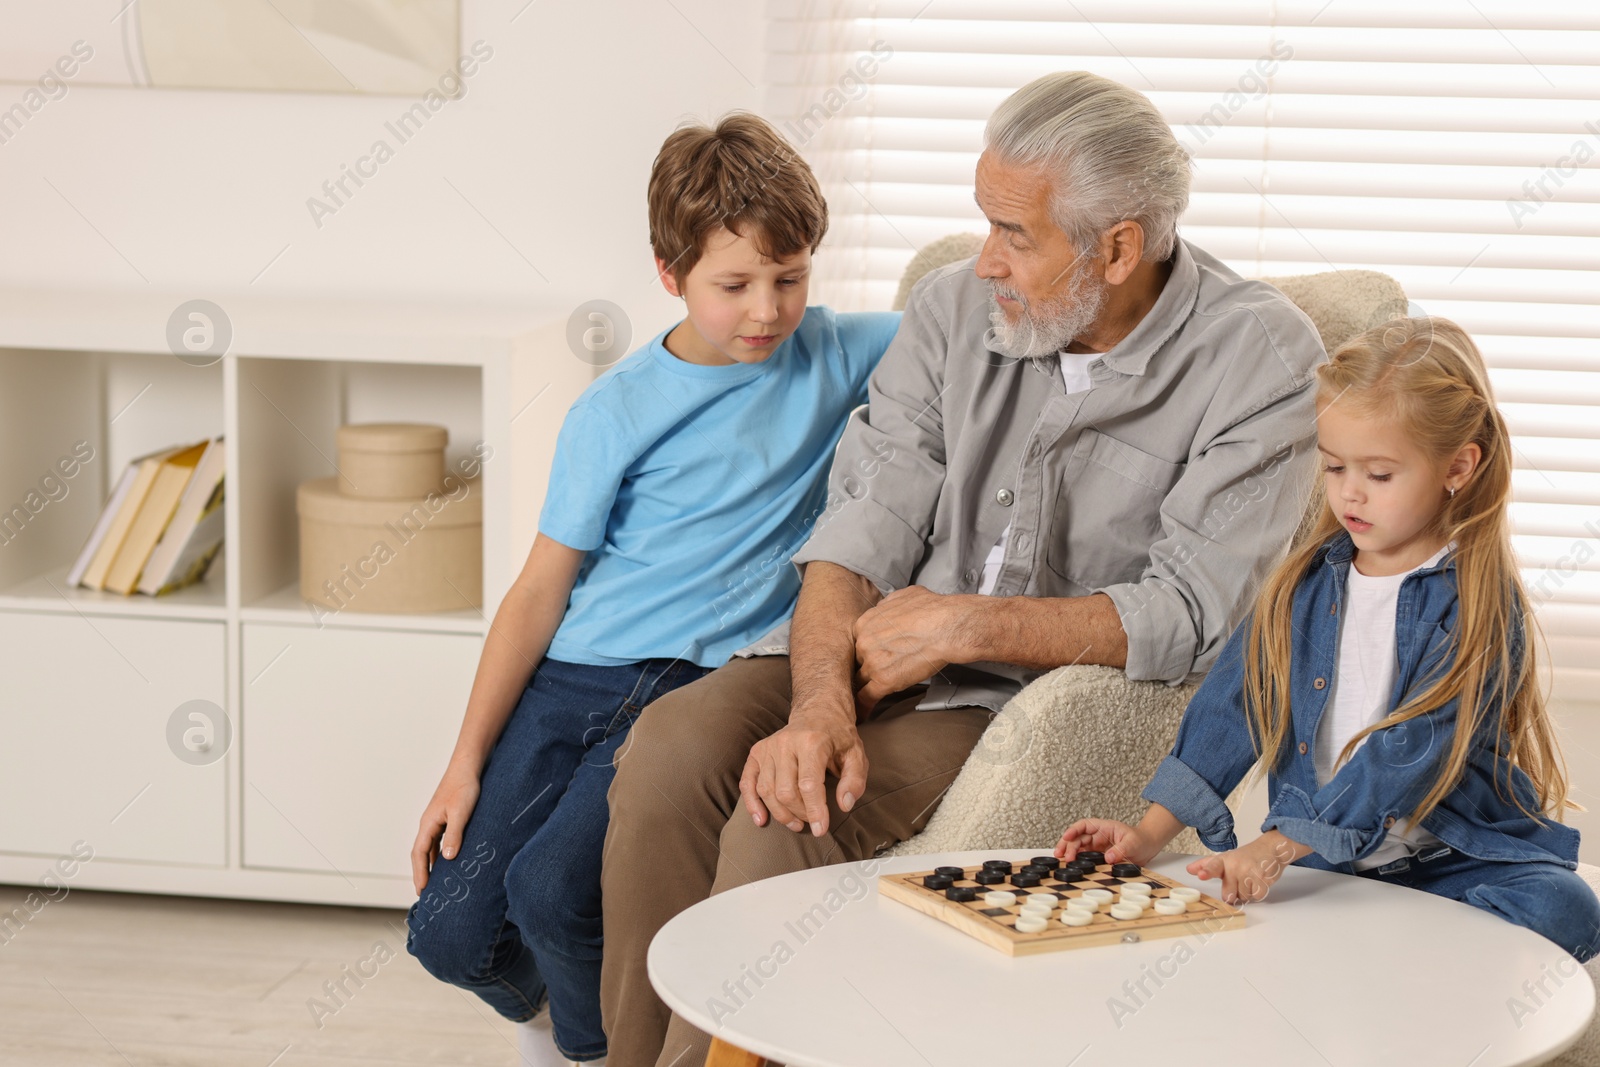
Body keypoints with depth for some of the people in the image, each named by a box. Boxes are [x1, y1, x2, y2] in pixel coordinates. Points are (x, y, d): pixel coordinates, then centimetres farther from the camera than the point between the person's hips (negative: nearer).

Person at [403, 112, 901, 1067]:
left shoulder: (831, 357, 8)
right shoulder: (616, 412, 3)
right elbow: (541, 591, 4)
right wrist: (467, 762, 1)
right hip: (573, 674, 1)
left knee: (551, 886, -26)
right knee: (451, 932, -11)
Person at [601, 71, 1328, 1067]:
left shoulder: (1262, 357, -11)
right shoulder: (958, 305, 3)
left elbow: (1195, 615, -16)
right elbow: (867, 520, -2)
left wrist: (962, 624, -16)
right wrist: (819, 704, -19)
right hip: (881, 647, 5)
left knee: (782, 829, -28)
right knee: (673, 749, -22)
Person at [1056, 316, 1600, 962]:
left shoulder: (1478, 603, -9)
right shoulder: (1308, 583, 9)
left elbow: (1411, 755, -19)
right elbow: (1234, 702, 8)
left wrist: (1279, 847, -26)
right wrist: (1151, 832, -2)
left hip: (1461, 861, -4)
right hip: (1320, 862, 4)